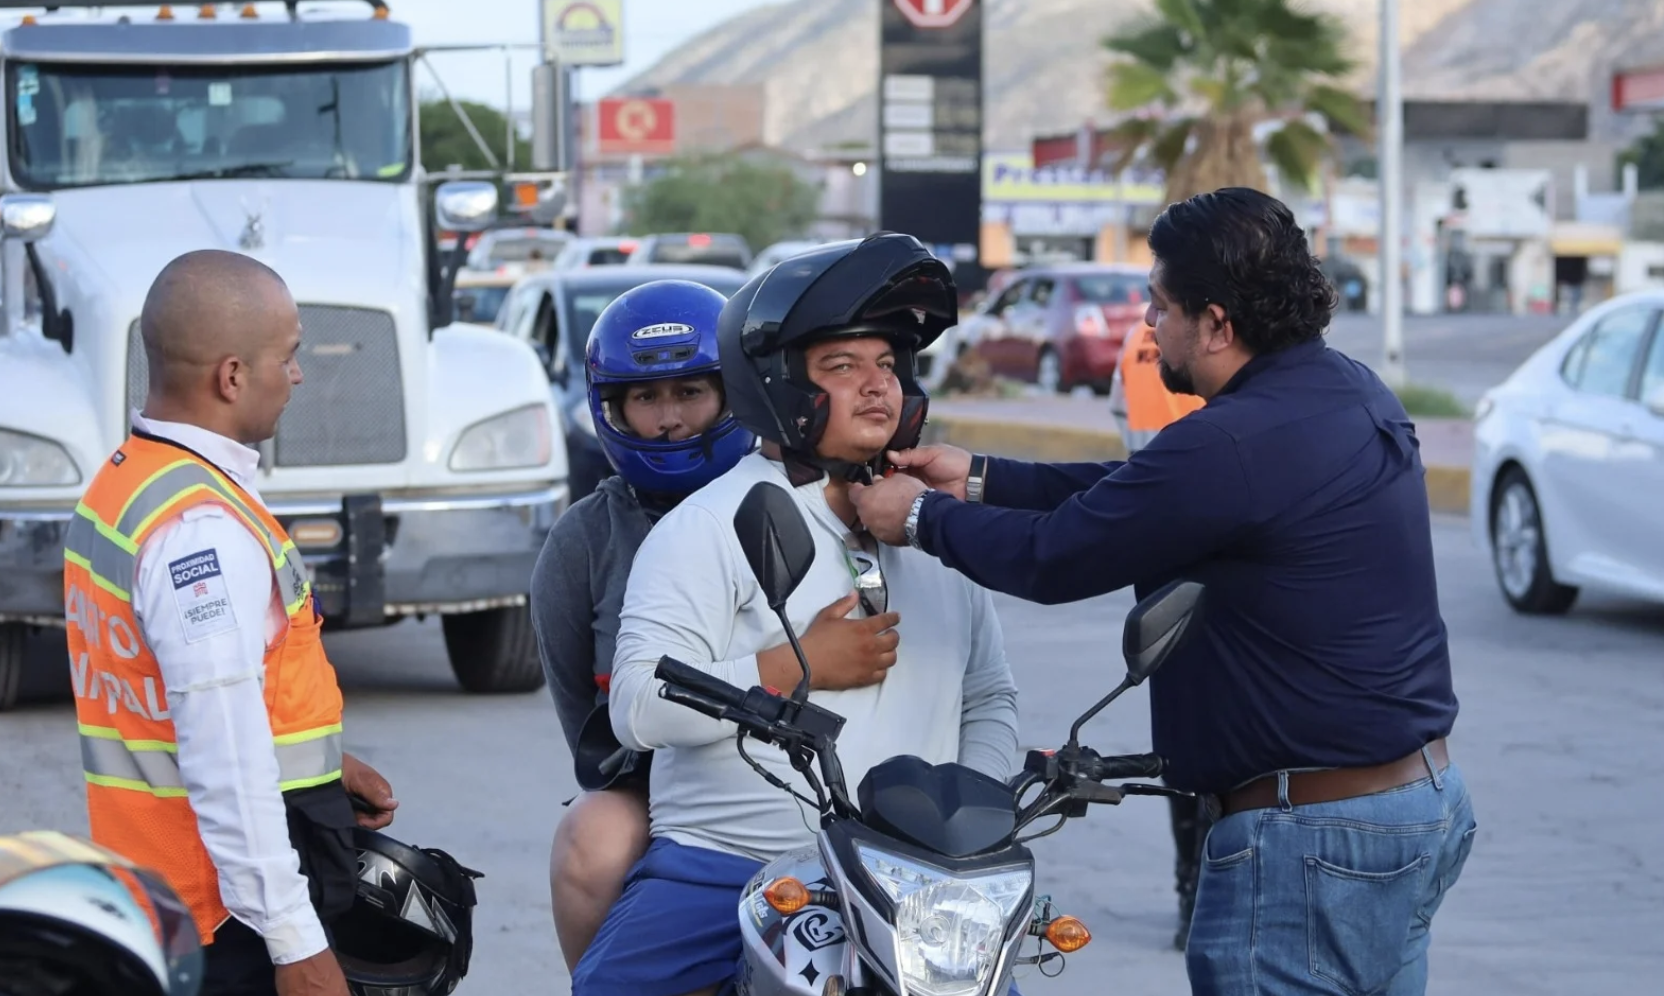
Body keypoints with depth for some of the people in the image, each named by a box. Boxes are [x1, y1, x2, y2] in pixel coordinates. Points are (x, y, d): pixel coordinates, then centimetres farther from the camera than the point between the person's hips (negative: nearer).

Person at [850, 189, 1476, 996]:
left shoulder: (1235, 443, -23)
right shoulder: (1352, 392, 8)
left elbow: (1052, 558, -12)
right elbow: (1128, 497, 17)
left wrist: (921, 518, 5)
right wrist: (980, 480, 18)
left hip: (1313, 841, -10)